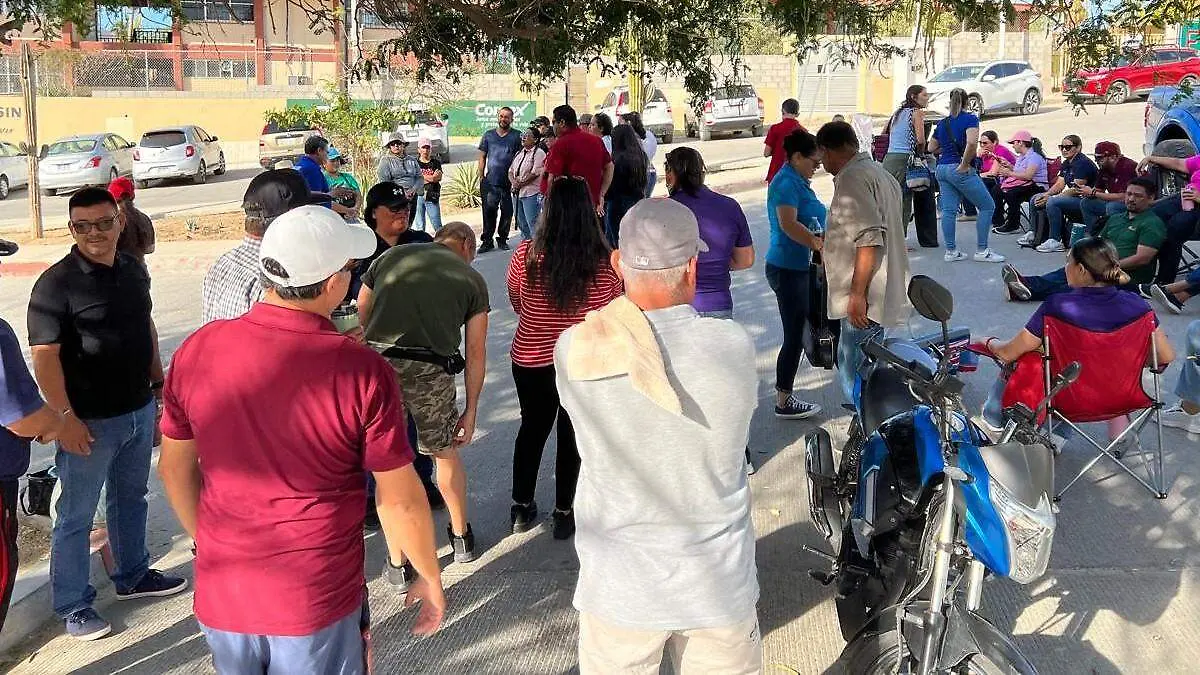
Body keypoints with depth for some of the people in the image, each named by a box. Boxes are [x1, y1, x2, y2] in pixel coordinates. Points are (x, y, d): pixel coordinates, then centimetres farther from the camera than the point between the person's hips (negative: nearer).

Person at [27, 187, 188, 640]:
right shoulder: (56, 283, -16)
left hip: (139, 410, 7)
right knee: (76, 516, 6)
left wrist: (158, 380, 17)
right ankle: (73, 605, 19)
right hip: (89, 421, -7)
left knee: (131, 497, 22)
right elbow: (45, 356, -19)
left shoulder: (134, 270, 4)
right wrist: (65, 417, -23)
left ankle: (133, 576, 40)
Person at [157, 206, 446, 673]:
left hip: (221, 599, 4)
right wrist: (430, 579, 4)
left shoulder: (196, 350, -8)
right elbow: (400, 500, -12)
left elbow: (175, 469, 4)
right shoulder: (361, 370, -20)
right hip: (318, 606, -3)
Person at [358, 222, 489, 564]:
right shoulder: (472, 279, 16)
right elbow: (475, 353, 15)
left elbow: (358, 319, 17)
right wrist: (471, 409, 21)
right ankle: (462, 537, 41)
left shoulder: (390, 256, 20)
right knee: (445, 452, 23)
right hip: (431, 369, 0)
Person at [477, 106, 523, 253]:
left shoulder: (516, 136, 2)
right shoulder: (488, 135, 9)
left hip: (508, 182, -1)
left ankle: (502, 239, 20)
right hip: (490, 182, 1)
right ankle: (487, 241, 7)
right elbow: (482, 157, 12)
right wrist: (481, 177, 4)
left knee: (507, 213, 6)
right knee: (488, 212, 0)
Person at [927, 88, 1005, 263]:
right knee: (987, 206, 1)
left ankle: (951, 251, 6)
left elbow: (932, 148, 20)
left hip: (942, 168, 7)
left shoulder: (942, 123, 13)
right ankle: (981, 251, -2)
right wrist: (964, 164, -15)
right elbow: (972, 142, -22)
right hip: (959, 170, -7)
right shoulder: (970, 119, -6)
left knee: (949, 210, 7)